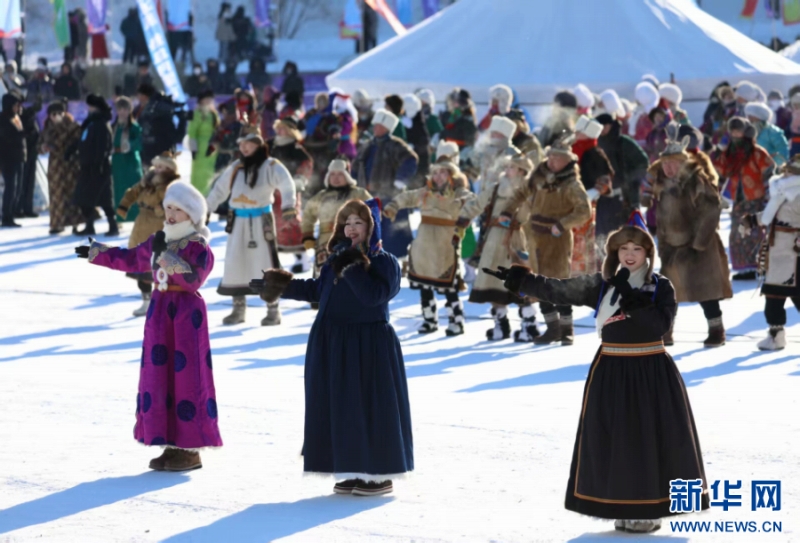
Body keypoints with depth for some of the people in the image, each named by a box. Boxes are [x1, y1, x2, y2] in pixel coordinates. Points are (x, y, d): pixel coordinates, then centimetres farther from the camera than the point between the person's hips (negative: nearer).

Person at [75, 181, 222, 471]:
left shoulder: (198, 247, -11)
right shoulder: (157, 241, 13)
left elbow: (193, 278, -26)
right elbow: (131, 259, 29)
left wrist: (166, 255, -31)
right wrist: (96, 253, 34)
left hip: (186, 314, -8)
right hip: (160, 312, 8)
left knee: (187, 379, -7)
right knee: (159, 377, 7)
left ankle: (191, 449, -1)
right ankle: (171, 444, 13)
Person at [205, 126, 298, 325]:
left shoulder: (271, 166, -8)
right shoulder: (235, 168, 11)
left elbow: (287, 186, -22)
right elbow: (219, 190, 18)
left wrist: (288, 211, -37)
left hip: (261, 220, -6)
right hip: (238, 221, 6)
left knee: (266, 263, -6)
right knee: (235, 264, 8)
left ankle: (273, 311, 2)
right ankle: (238, 309, 19)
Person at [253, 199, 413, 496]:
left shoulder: (384, 262, -9)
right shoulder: (337, 259, 11)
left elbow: (374, 295, -24)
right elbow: (317, 290, 23)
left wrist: (352, 268, -28)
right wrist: (283, 286, 21)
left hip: (368, 346, -7)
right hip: (333, 345, 7)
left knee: (370, 408, -4)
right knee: (341, 408, 8)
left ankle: (381, 474, 4)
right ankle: (353, 470, 16)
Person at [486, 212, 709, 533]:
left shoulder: (661, 287, -2)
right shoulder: (600, 286, 3)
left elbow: (660, 324, -16)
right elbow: (559, 292, -1)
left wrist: (631, 300, -23)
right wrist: (523, 281, -8)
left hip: (652, 373, -2)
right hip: (612, 372, 2)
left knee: (652, 439, 0)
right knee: (614, 439, 1)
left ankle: (649, 508, 9)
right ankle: (623, 506, 11)